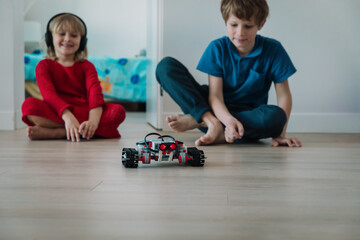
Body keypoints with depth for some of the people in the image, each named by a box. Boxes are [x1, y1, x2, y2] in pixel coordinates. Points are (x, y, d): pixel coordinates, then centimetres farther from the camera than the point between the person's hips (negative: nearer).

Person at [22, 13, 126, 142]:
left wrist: (93, 120, -30)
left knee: (119, 111, -25)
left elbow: (95, 92, -7)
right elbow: (49, 94, -11)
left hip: (83, 114, 2)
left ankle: (52, 132, -32)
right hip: (56, 114, -2)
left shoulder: (86, 66, 13)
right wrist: (68, 117, -31)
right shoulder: (44, 66, 8)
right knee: (29, 104, -30)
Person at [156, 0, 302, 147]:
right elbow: (215, 96, -14)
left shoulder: (273, 50, -8)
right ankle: (211, 122, -29)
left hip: (248, 117, 0)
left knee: (275, 116, -39)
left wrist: (280, 134, -22)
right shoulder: (217, 48, -7)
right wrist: (228, 119, -36)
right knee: (166, 66, -13)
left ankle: (195, 120, -27)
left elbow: (283, 95, -7)